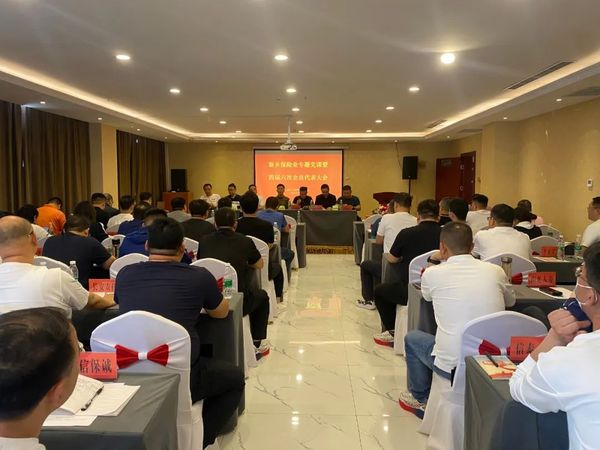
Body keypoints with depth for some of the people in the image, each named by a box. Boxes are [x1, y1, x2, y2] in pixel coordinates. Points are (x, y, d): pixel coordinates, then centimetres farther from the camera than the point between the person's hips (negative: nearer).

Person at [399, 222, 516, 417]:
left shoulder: (432, 273, -8)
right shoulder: (495, 271, -2)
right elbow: (510, 301, 20)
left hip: (451, 366, -3)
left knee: (412, 337, 24)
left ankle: (420, 398, 38)